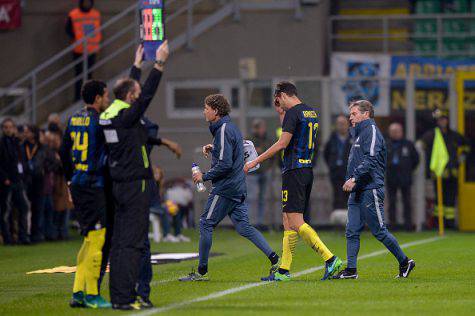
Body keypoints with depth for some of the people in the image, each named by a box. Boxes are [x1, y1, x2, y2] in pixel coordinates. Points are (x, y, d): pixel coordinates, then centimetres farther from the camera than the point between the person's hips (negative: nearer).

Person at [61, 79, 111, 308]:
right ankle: (91, 295, 0)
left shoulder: (74, 119, 12)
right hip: (94, 185, -9)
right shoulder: (98, 121, -13)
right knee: (96, 238, -3)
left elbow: (64, 152, 19)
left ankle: (78, 293, 13)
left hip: (77, 184, 9)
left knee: (90, 239, 14)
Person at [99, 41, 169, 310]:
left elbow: (130, 88, 25)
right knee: (133, 242, -9)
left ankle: (119, 294, 13)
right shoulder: (127, 116, -15)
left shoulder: (110, 114, 9)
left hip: (120, 185, 9)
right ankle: (125, 297, -12)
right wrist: (160, 63, -13)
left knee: (120, 241, 10)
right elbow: (148, 94, -17)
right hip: (136, 185, -9)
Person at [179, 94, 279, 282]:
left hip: (225, 188, -10)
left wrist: (205, 176, -12)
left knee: (206, 224, -1)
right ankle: (274, 259, 2)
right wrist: (213, 148, 13)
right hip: (238, 188, 10)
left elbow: (225, 164, -22)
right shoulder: (232, 128, 15)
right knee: (243, 227, 9)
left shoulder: (223, 130, -16)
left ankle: (202, 271, 3)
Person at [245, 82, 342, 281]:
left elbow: (282, 143, -15)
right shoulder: (311, 112, 16)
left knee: (296, 222, -11)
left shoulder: (293, 113, -11)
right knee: (288, 221, 11)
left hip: (294, 171, -9)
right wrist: (281, 112, 31)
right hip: (308, 170, 9)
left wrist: (255, 161, -10)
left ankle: (330, 259, -19)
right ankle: (284, 271, 10)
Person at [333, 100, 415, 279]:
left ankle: (405, 262, 8)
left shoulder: (371, 131, -9)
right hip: (357, 191, 10)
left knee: (379, 231, -4)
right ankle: (351, 270, 1)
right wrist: (352, 180, 16)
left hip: (370, 190, -10)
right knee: (352, 231, 2)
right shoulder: (359, 133, 22)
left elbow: (370, 159, -21)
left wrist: (354, 178, -27)